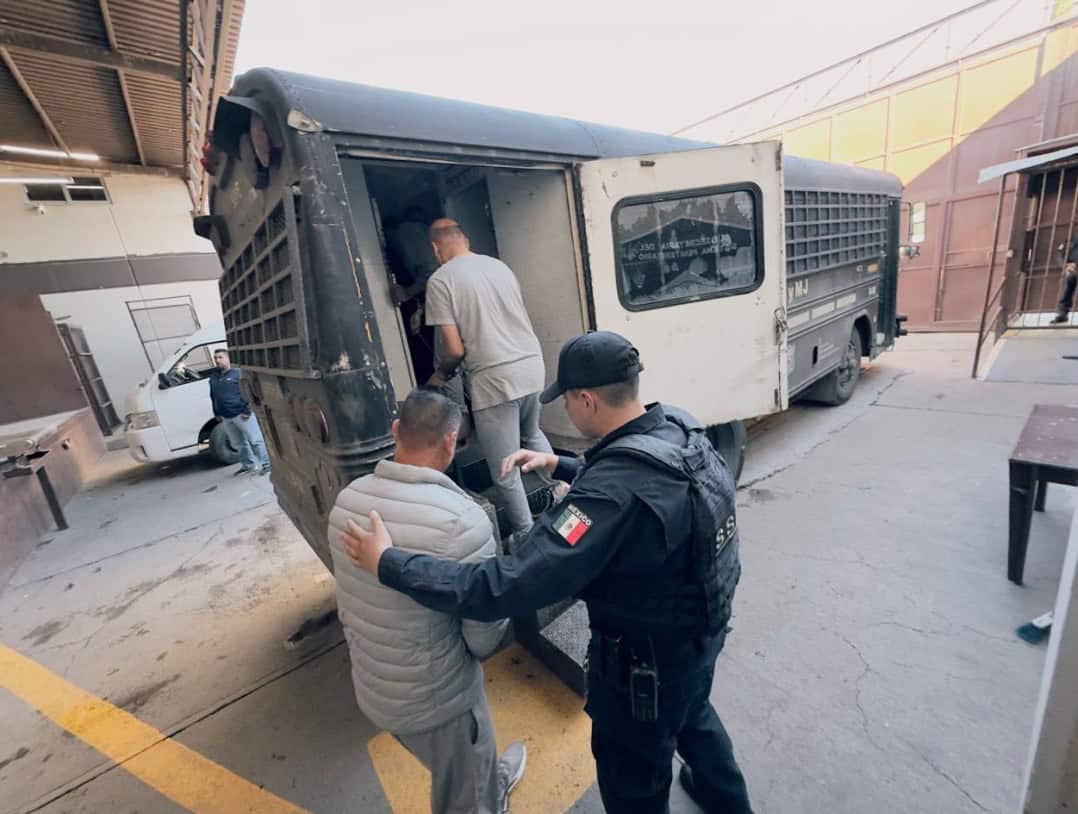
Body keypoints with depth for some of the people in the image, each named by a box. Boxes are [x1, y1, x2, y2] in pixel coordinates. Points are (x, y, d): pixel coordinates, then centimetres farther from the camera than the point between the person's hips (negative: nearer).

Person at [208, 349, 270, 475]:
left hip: (241, 414, -7)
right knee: (239, 443, 14)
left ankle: (266, 464, 1)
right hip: (226, 417, 7)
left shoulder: (238, 373, -6)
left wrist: (246, 410, -16)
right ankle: (248, 465, 25)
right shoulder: (213, 376, 14)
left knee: (255, 440, -4)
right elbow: (213, 396, 21)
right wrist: (217, 414, 17)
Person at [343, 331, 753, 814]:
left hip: (647, 656, -8)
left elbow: (508, 588, -41)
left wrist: (387, 563, -31)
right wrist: (558, 466, 8)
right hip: (702, 626, 8)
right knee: (692, 715, 38)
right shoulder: (678, 428, -13)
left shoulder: (617, 492, -40)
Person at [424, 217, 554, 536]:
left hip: (493, 379, -7)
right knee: (532, 435, 33)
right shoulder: (499, 265, 14)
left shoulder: (440, 279, -4)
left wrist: (440, 375, 11)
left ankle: (527, 536, 22)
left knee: (505, 471, 9)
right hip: (532, 365, 7)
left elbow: (455, 349, -10)